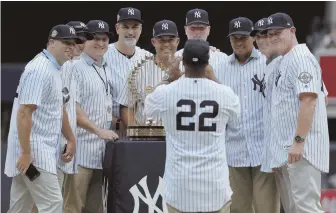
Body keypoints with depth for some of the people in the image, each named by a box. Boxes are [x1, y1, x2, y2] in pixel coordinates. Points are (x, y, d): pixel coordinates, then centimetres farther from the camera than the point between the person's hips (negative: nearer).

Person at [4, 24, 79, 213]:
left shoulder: (55, 70, 16)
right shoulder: (39, 70, -17)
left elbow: (59, 108, 28)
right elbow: (24, 113, -22)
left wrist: (71, 139, 26)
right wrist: (26, 153, -25)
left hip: (42, 150, 10)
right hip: (33, 151, -10)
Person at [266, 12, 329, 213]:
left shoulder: (301, 58, -12)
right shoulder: (285, 61, 19)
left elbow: (308, 100, -21)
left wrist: (299, 141, -25)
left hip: (302, 147, -11)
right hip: (287, 149, 11)